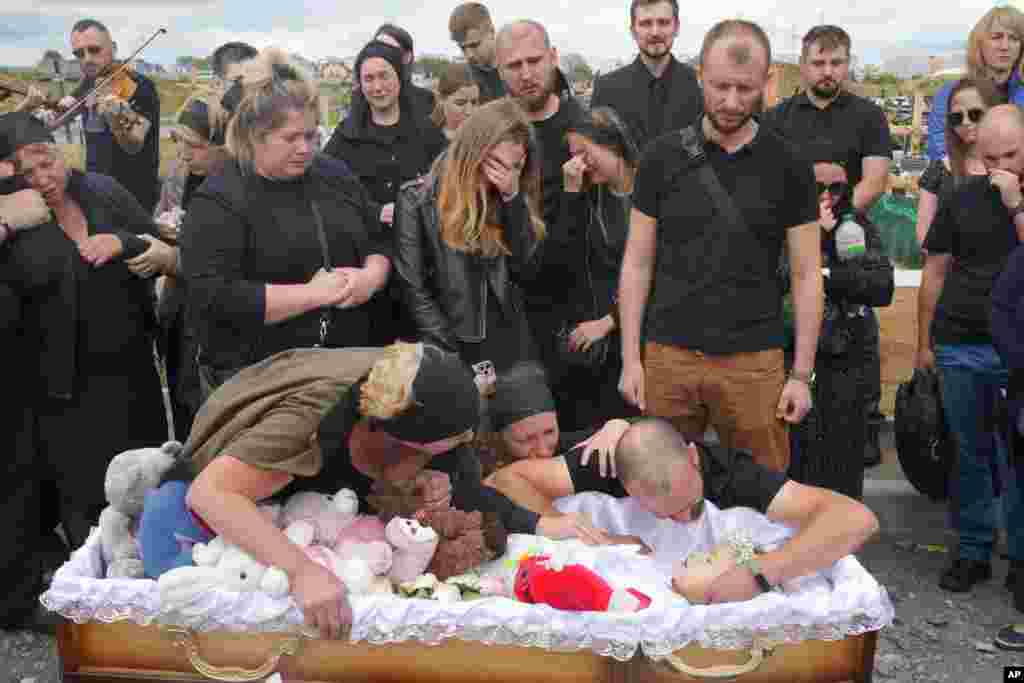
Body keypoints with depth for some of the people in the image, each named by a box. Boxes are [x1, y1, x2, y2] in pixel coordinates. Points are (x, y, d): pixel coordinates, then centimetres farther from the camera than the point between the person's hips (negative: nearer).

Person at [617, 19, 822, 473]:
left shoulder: (788, 166, 0)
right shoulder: (663, 157, 1)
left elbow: (806, 275, 1)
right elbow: (638, 263, 3)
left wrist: (801, 373, -3)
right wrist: (630, 357, -2)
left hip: (754, 361, 0)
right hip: (668, 355, 1)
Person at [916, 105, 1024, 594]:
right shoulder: (963, 198, 7)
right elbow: (935, 272, 9)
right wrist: (923, 343, 8)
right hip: (959, 347, 2)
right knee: (970, 454, 10)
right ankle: (973, 552, 23)